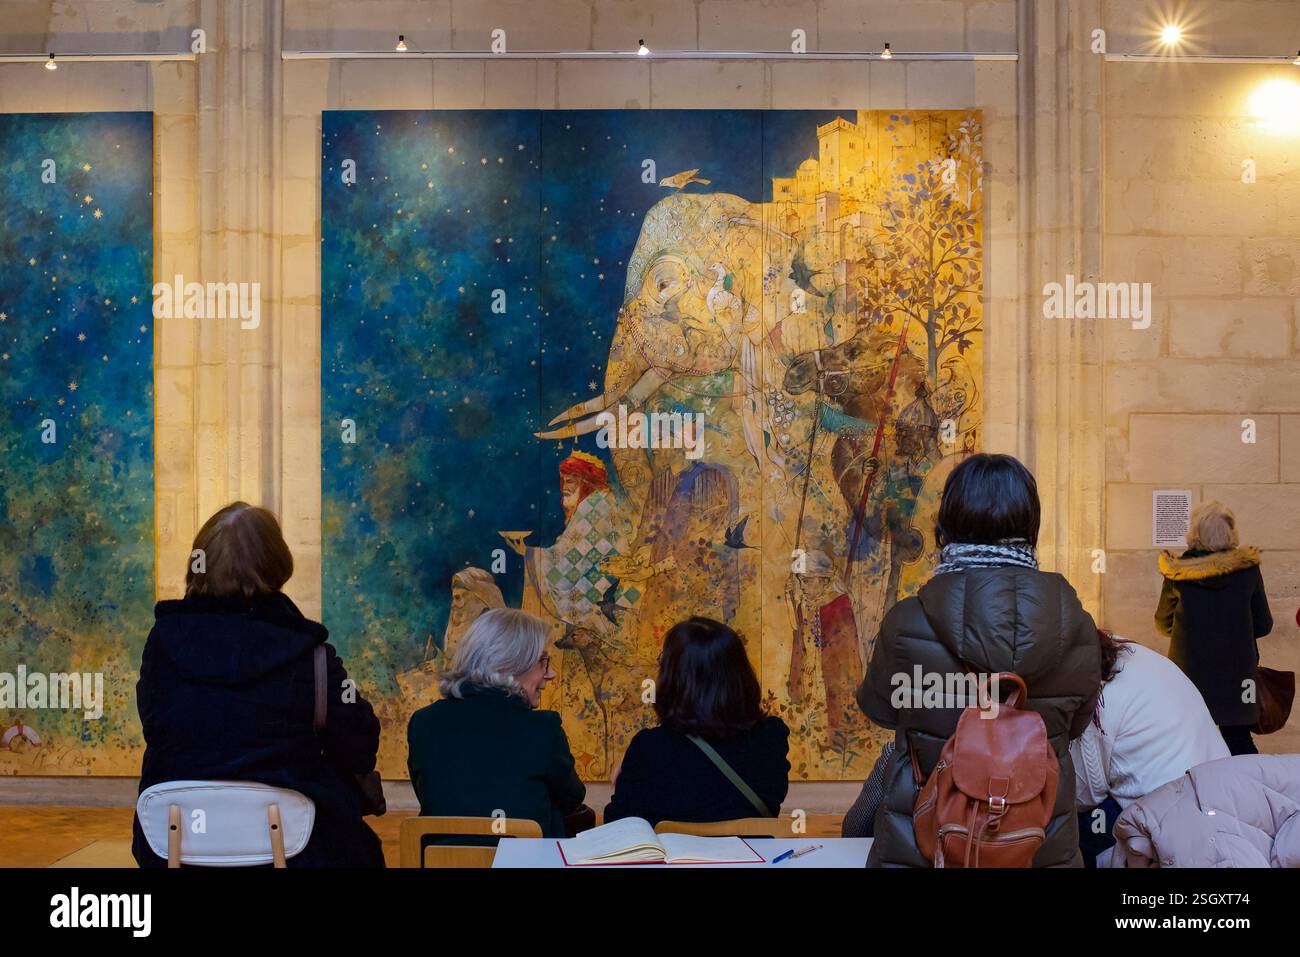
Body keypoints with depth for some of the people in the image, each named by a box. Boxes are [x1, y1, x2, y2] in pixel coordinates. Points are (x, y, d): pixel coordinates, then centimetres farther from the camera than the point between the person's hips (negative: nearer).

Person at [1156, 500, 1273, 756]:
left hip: (1189, 668, -1)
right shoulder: (1248, 569, -7)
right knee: (1238, 742, 9)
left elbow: (1163, 624, 6)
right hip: (1236, 670, 1)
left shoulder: (1177, 573, -8)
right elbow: (1263, 625, 3)